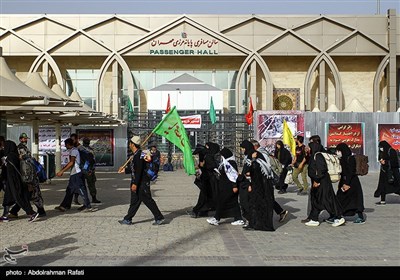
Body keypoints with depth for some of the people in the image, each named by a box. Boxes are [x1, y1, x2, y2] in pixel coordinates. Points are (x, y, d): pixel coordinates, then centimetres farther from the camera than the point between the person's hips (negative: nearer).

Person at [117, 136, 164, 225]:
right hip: (138, 183, 10)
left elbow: (139, 171, -23)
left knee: (148, 200, -4)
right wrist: (125, 170, 30)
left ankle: (159, 218, 5)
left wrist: (135, 184, -23)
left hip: (142, 183, -10)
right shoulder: (135, 155, 12)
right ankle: (128, 219, 21)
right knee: (134, 201, 14)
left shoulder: (139, 155, -19)